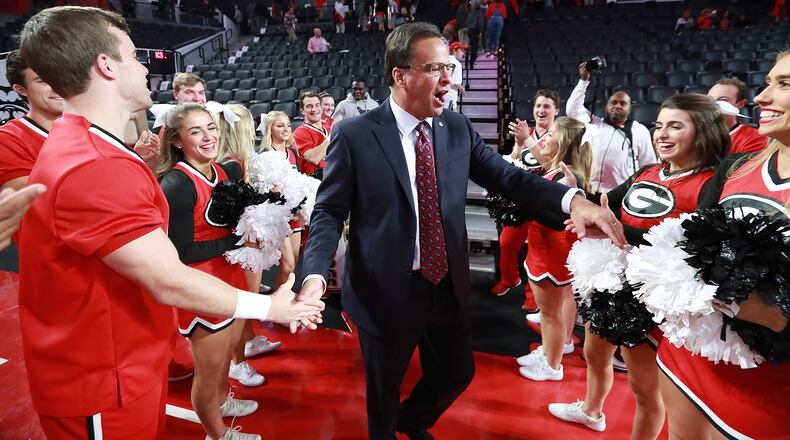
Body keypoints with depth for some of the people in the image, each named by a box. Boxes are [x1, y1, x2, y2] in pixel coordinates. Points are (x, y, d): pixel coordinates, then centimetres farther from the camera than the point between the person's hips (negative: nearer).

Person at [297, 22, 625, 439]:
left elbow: (505, 177, -2)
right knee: (383, 388, 18)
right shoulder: (354, 135, -12)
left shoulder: (457, 128, 0)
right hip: (386, 292, -4)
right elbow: (329, 211, -10)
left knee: (457, 374, 23)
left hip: (447, 287, 5)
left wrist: (572, 199, -19)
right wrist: (315, 274, -25)